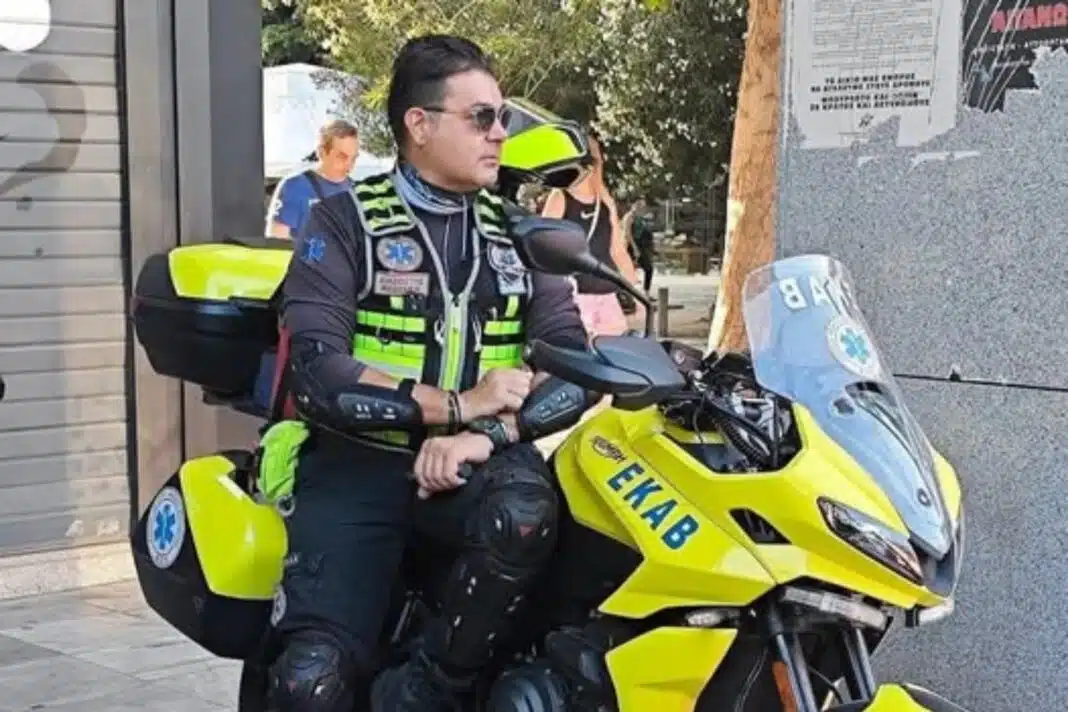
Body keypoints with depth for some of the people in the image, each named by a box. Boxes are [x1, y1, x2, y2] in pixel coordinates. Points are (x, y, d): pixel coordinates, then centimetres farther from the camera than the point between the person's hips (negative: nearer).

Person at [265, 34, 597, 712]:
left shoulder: (515, 231, 13)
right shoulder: (347, 220, 2)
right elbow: (316, 369, -10)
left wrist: (489, 433, -16)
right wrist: (457, 407, -15)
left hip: (474, 462, 3)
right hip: (356, 464, -2)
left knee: (525, 510, -35)